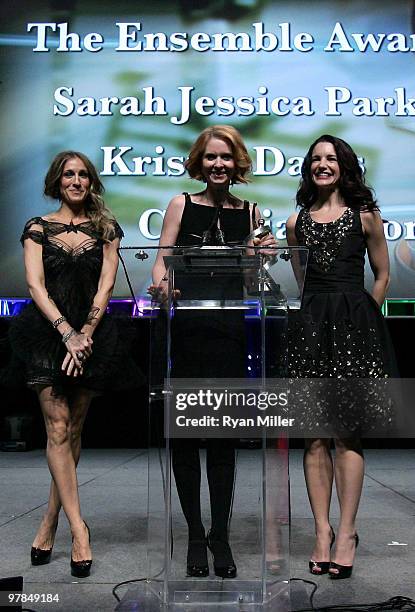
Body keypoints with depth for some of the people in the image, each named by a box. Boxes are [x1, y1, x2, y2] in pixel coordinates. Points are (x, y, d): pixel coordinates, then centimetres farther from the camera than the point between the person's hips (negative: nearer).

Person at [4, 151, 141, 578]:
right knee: (58, 428, -9)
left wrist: (85, 334, -12)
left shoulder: (106, 229, 9)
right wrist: (67, 333, -16)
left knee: (73, 430, 5)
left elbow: (106, 286, 0)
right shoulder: (38, 228, 7)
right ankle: (79, 530, -6)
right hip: (47, 331, -1)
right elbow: (35, 286, -4)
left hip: (91, 333, 2)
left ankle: (50, 522, 17)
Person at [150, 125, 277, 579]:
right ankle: (195, 533, 18)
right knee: (184, 431, 3)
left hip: (230, 330, 1)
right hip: (186, 326, -1)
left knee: (224, 433, 4)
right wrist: (161, 286, -18)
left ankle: (220, 534, 17)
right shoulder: (181, 205, 7)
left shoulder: (250, 212, 12)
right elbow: (161, 262, 3)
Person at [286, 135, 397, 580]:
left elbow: (382, 276, 10)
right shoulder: (297, 222, 14)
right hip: (309, 325, 3)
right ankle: (322, 532, 10)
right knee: (315, 434, 1)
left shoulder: (364, 215, 7)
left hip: (353, 325, -3)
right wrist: (314, 313, 13)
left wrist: (361, 319, 5)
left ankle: (347, 533, 4)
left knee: (346, 433, -4)